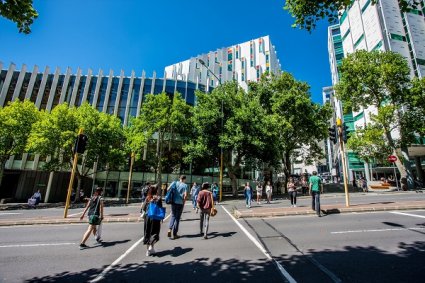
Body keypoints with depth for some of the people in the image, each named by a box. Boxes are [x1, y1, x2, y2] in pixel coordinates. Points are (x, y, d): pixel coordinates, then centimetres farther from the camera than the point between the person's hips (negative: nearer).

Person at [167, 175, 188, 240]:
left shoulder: (174, 183, 4)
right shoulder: (185, 185, -4)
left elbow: (168, 189, -2)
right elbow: (185, 195, -14)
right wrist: (184, 201, 2)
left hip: (173, 202, 3)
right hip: (180, 203, -3)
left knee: (173, 216, 20)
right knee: (177, 218, 8)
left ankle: (170, 229, 0)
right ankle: (174, 234, 14)